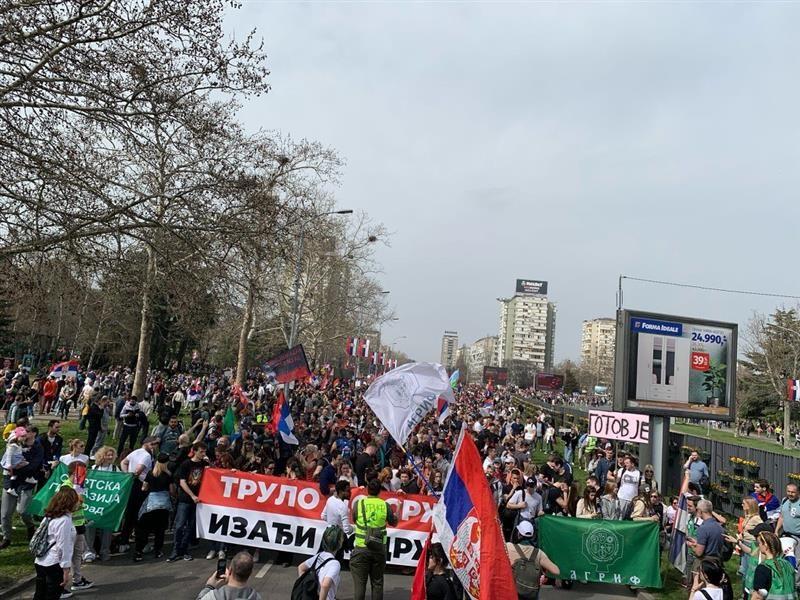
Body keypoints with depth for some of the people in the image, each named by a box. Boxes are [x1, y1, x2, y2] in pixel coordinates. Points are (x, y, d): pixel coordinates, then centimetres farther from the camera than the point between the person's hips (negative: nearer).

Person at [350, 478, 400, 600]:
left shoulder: (358, 503, -7)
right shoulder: (385, 505, -5)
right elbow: (394, 522, 11)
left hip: (361, 548, -1)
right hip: (379, 549, 2)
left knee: (360, 582, 4)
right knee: (377, 582, 12)